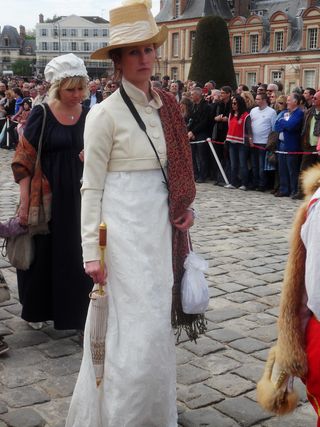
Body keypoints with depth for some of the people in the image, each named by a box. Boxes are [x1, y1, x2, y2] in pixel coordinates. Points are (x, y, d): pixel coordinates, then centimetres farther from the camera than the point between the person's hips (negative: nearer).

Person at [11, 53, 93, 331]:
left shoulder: (89, 116, 3)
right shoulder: (41, 115, -6)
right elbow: (24, 160, -6)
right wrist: (25, 203, -11)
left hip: (79, 196, 3)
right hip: (47, 197, -2)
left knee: (77, 255, 8)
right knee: (43, 252, 10)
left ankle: (77, 311, 23)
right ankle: (37, 310, 29)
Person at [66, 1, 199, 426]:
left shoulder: (166, 106, 8)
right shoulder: (105, 113, -10)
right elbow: (91, 187, -9)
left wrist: (185, 208, 6)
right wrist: (91, 250, -12)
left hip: (160, 227, 6)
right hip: (123, 230, -6)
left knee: (156, 326, 14)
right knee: (134, 333, 0)